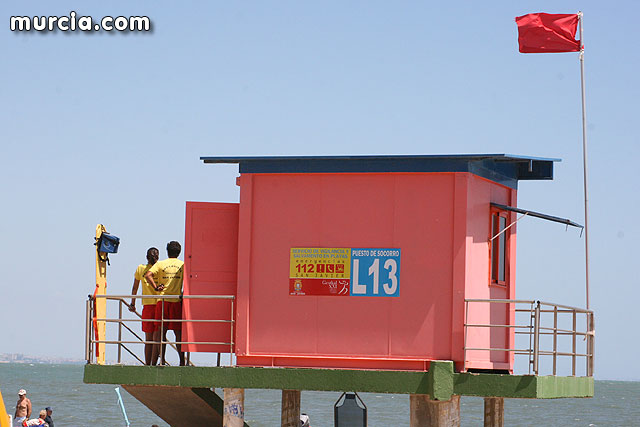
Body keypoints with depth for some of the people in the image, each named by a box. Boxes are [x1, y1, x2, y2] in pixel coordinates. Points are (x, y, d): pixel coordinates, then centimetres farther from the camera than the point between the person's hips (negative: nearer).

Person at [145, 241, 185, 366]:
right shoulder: (183, 265, 6)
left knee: (161, 331, 5)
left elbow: (148, 275, -10)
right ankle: (182, 361, -1)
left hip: (162, 300, 0)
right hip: (177, 301, 0)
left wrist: (156, 287, -4)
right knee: (179, 332, 3)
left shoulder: (160, 264, 4)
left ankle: (162, 360, 1)